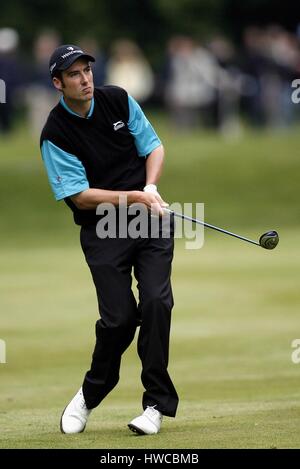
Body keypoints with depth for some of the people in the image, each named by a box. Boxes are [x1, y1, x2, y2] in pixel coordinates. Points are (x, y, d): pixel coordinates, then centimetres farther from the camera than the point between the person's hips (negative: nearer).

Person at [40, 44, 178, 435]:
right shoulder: (55, 134, -11)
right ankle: (92, 393, 16)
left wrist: (151, 189, -10)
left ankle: (156, 403, -5)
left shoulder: (118, 100, 0)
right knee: (120, 316, -11)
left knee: (155, 303, -14)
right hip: (101, 230, -3)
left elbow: (154, 146, 8)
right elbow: (82, 196, -14)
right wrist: (135, 197, -22)